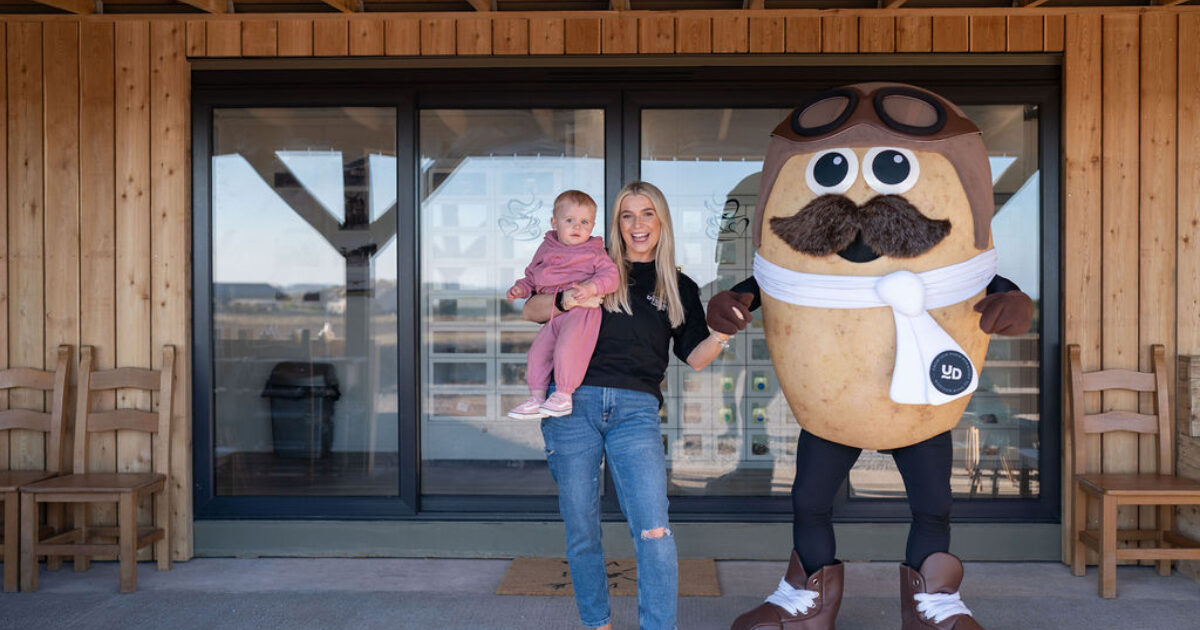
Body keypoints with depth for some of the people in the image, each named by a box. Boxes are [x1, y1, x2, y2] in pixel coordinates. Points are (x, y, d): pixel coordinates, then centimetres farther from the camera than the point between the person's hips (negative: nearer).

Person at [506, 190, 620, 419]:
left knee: (566, 347, -25)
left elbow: (610, 275, -4)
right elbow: (532, 276, 30)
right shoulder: (546, 250, 20)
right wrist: (521, 289, 11)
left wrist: (591, 287, -22)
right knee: (538, 349, -3)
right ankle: (537, 397, 5)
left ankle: (563, 395, -12)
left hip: (582, 311, -6)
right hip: (553, 314, 6)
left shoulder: (594, 252, 6)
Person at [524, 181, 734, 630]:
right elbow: (530, 310, 11)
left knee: (654, 532, -13)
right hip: (574, 402, 0)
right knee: (581, 528, 6)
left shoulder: (680, 289, 16)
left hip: (635, 411, 0)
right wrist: (564, 302, -10)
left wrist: (721, 334, -6)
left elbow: (694, 357, 13)